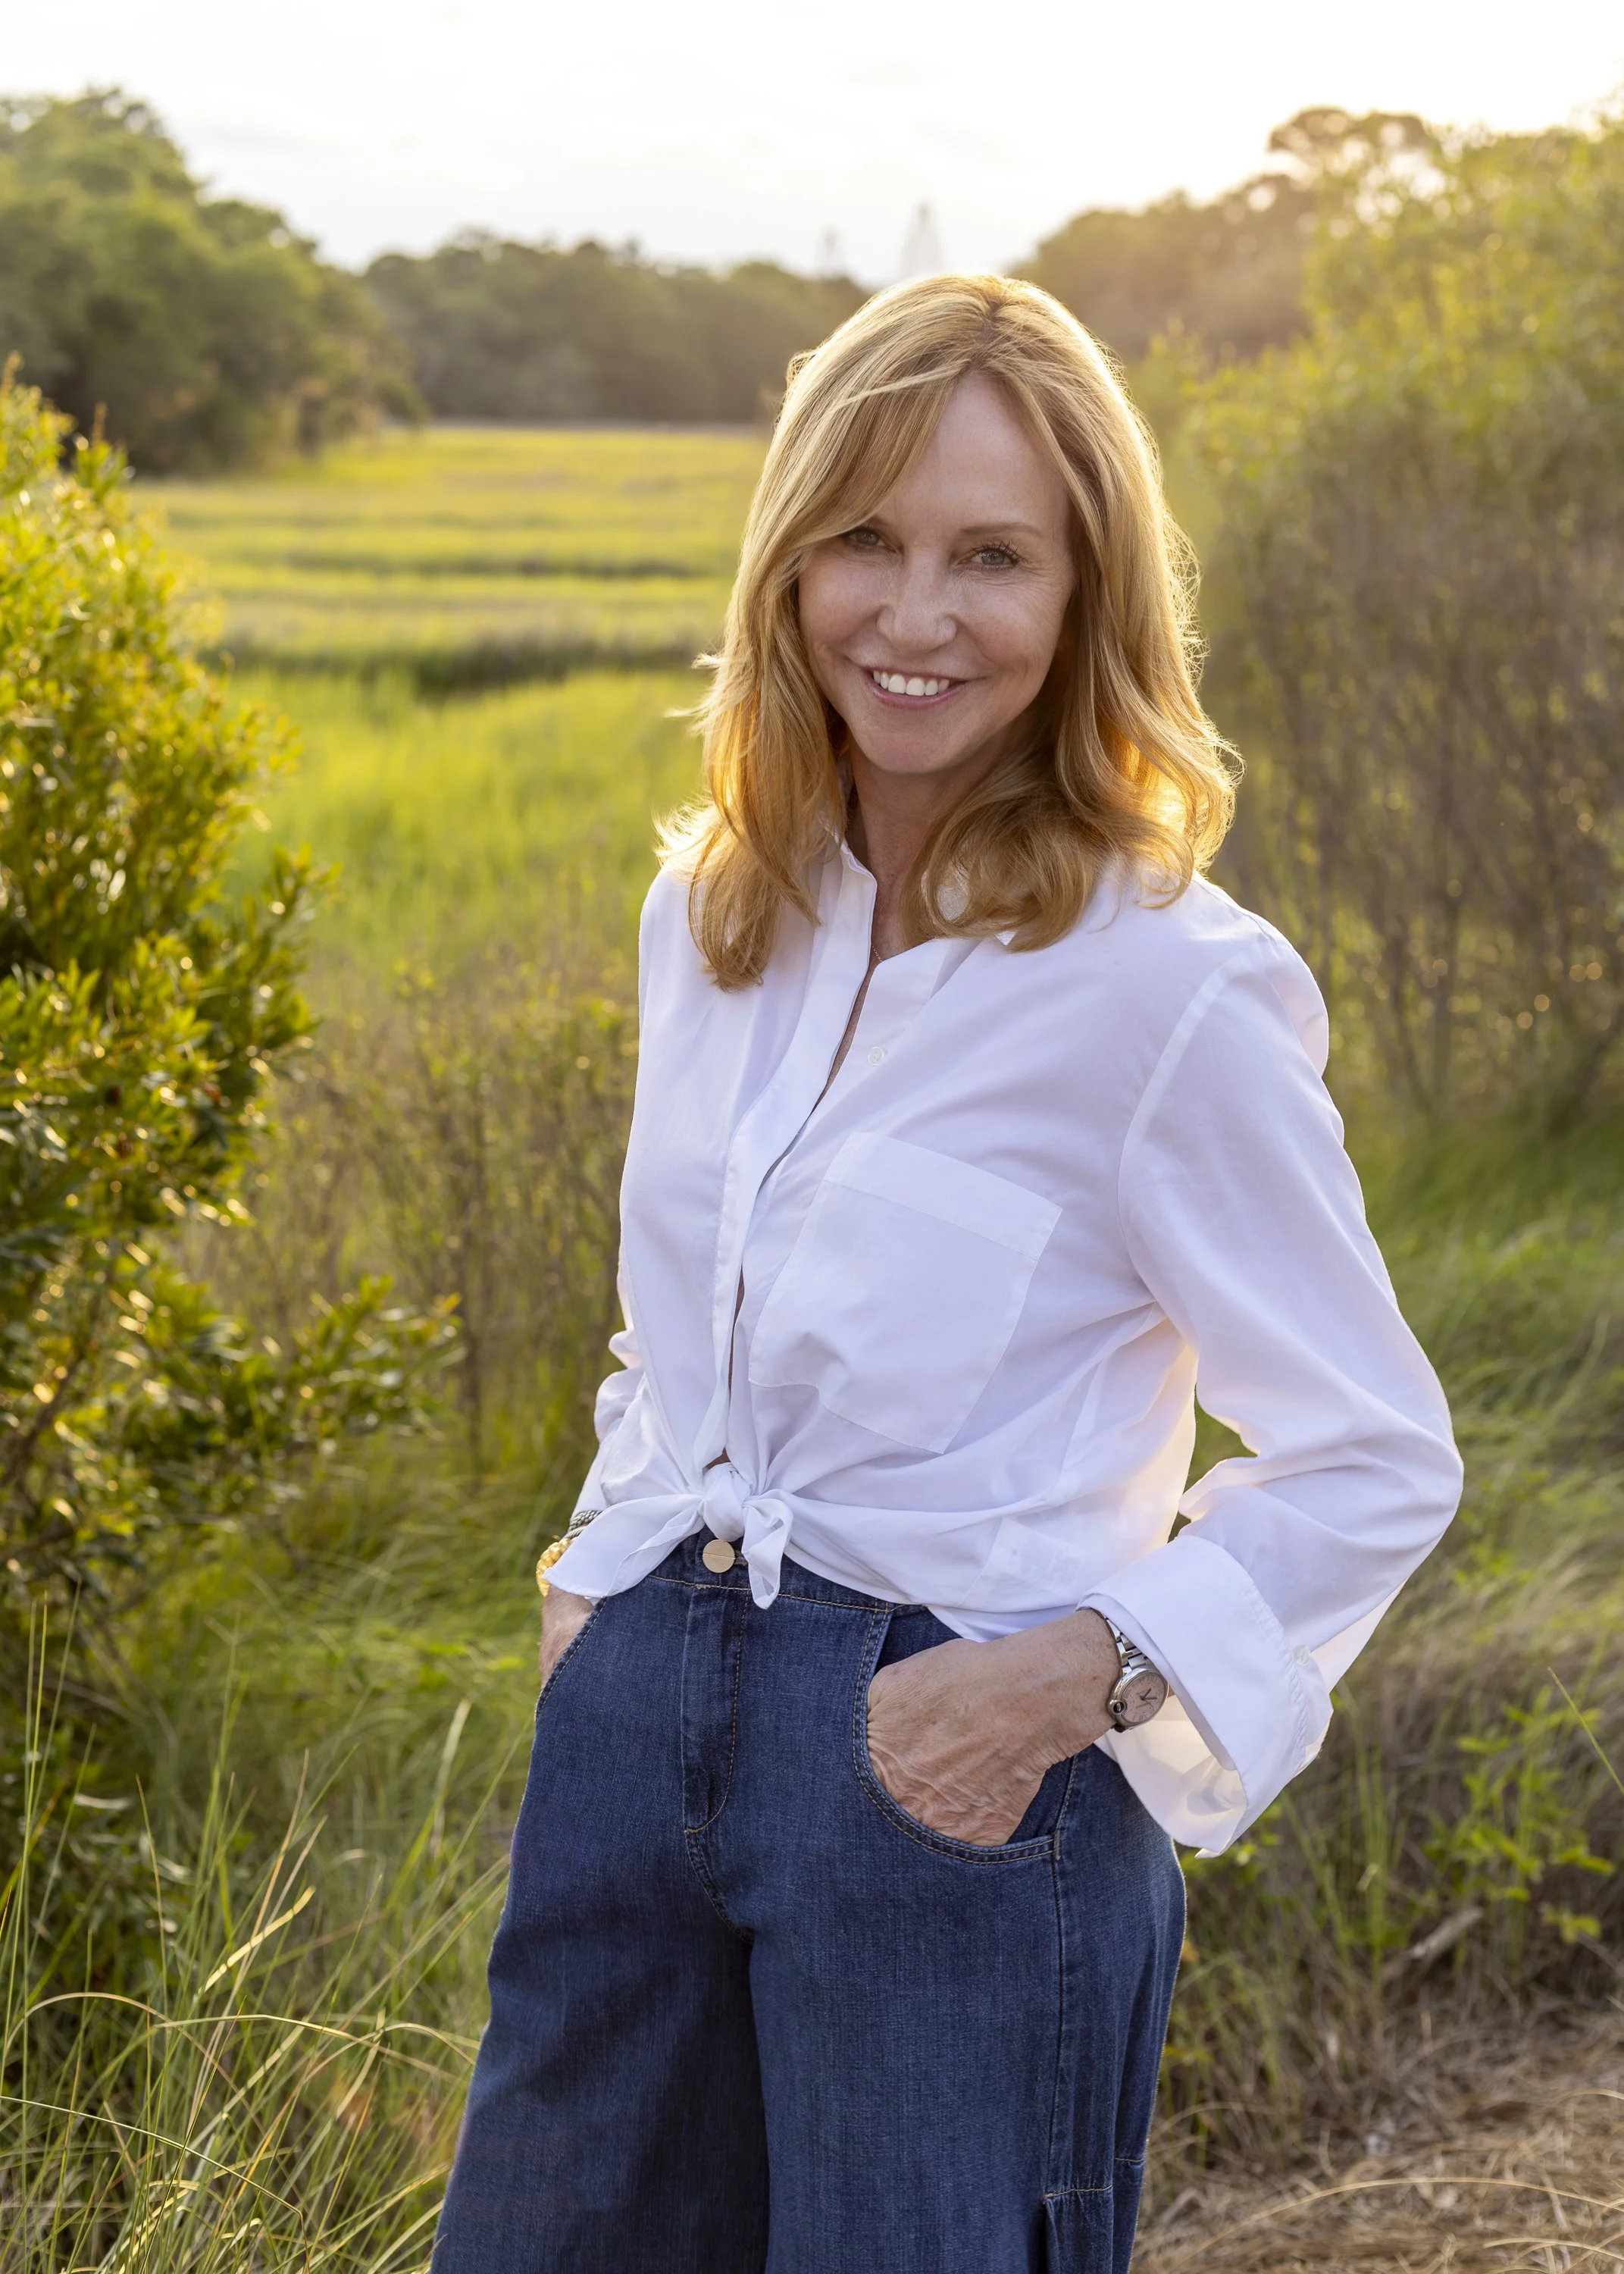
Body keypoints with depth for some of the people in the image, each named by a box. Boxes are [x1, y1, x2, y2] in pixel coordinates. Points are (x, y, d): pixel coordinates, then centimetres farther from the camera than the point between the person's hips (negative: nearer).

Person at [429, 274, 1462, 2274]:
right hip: (639, 1707, 6)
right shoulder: (711, 908, 6)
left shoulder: (1171, 991, -13)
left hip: (955, 1775, -6)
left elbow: (1379, 1463, -7)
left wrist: (1084, 1668, -19)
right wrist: (605, 1569, 8)